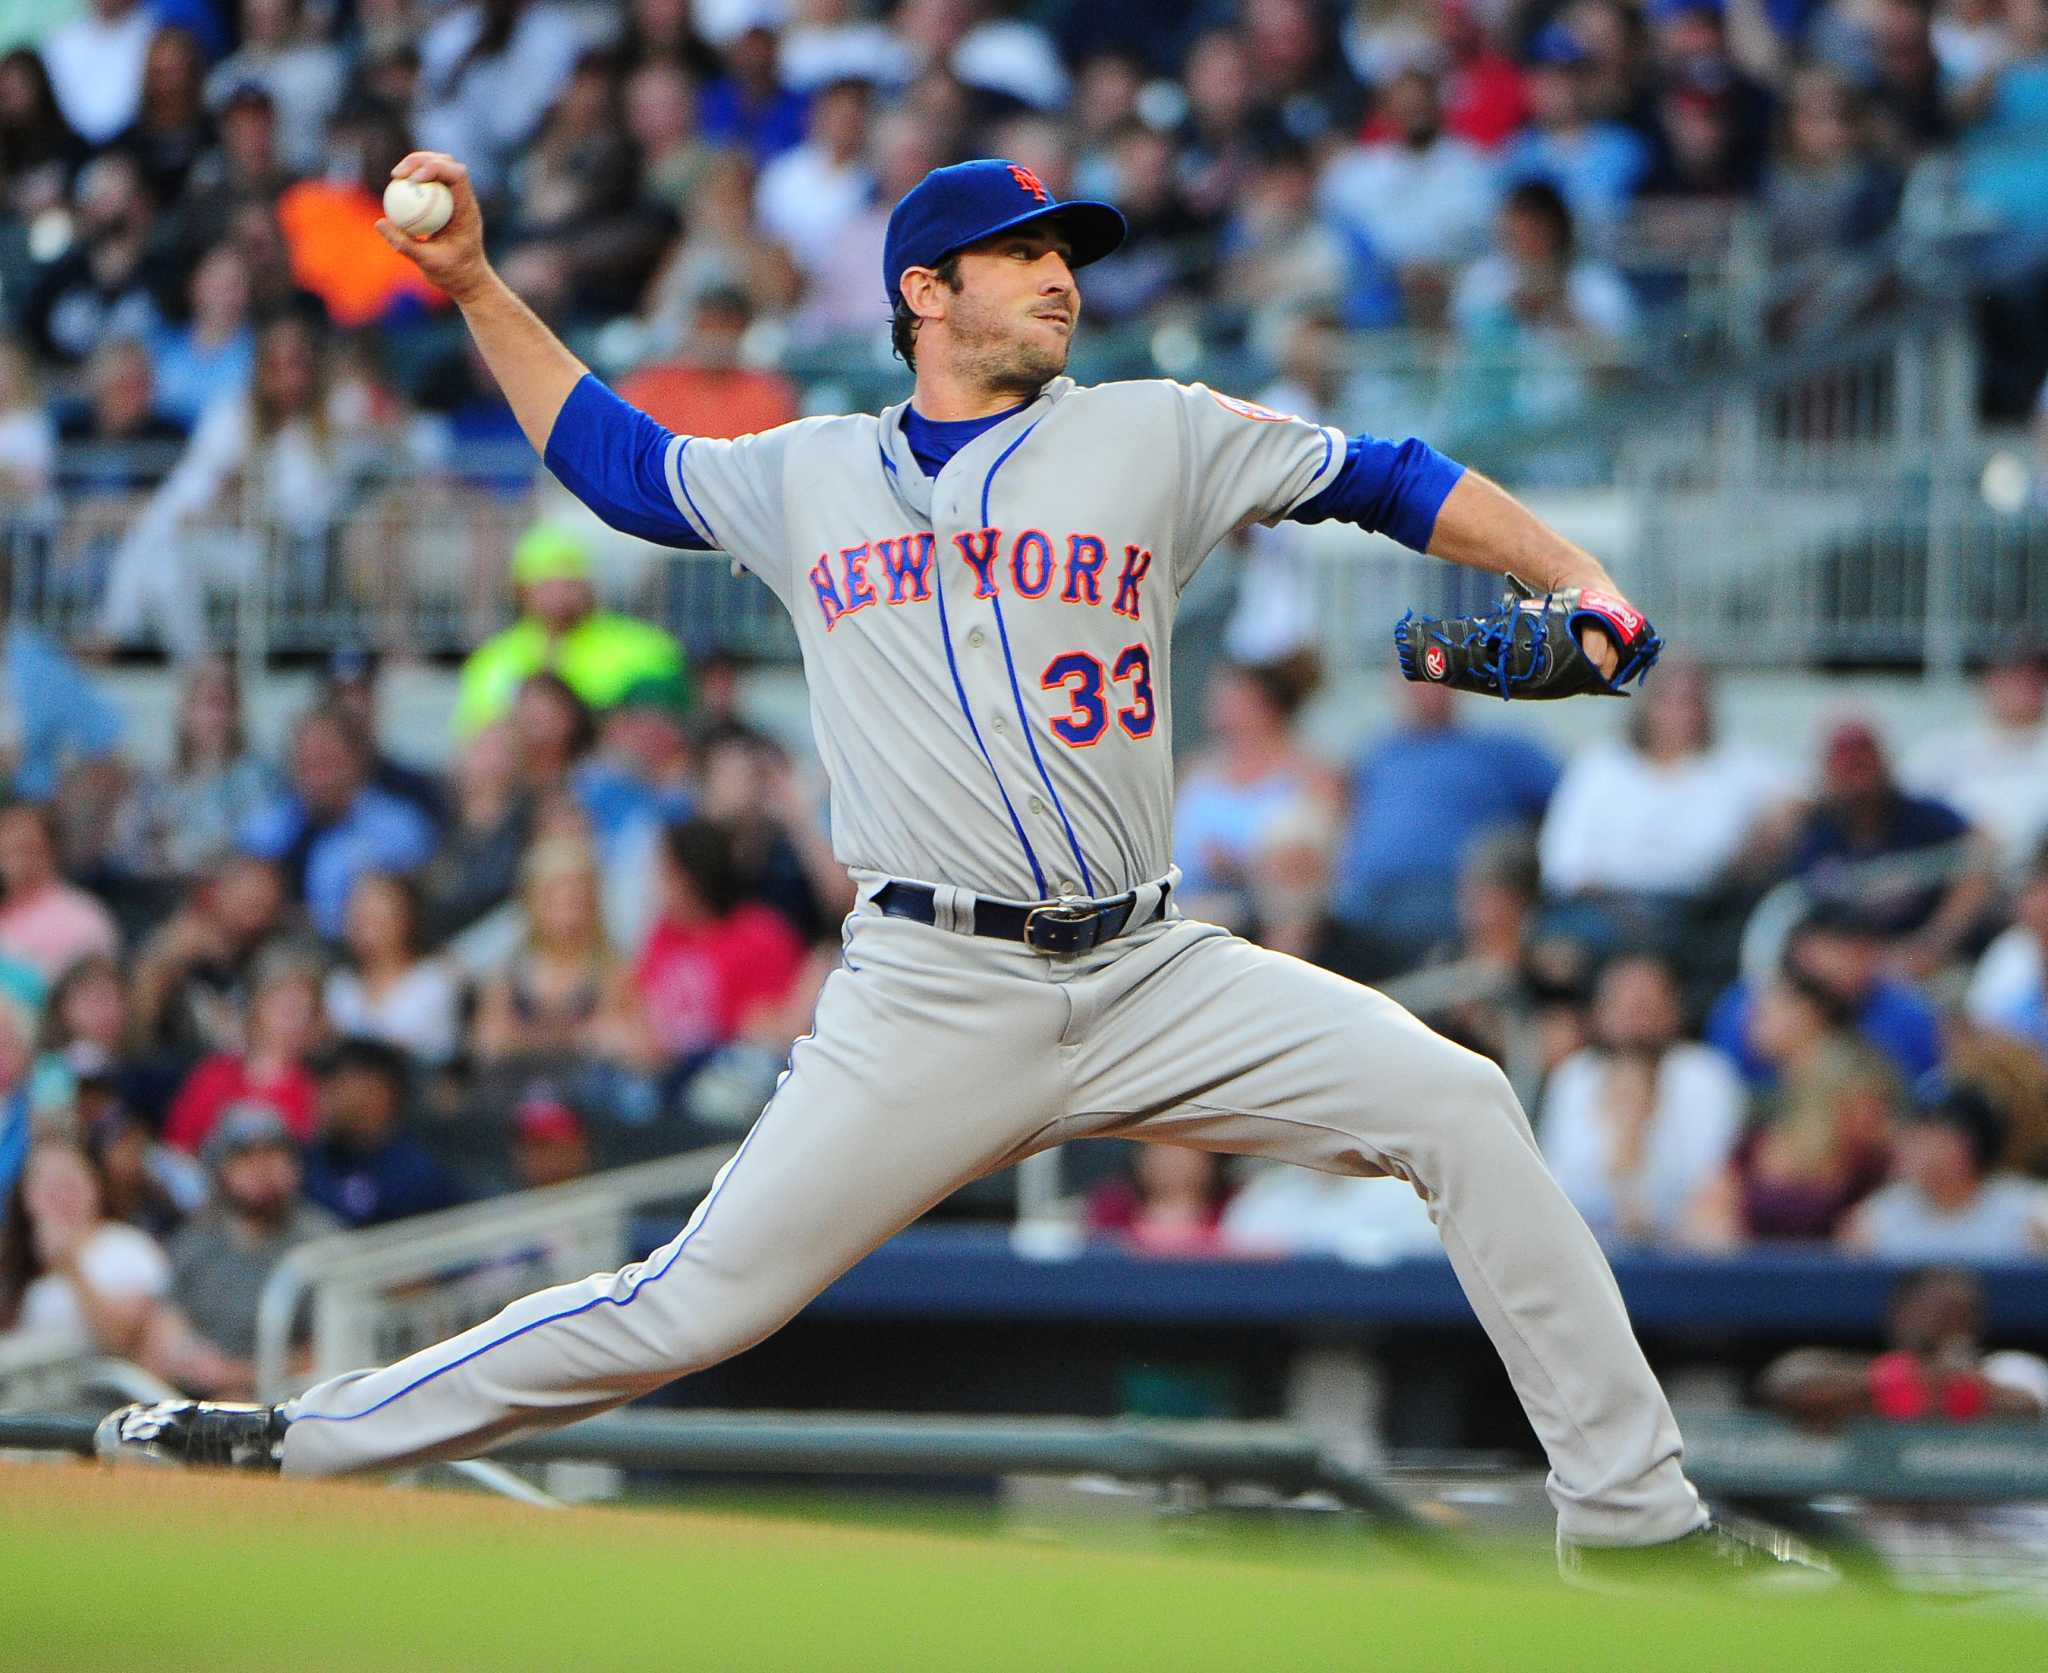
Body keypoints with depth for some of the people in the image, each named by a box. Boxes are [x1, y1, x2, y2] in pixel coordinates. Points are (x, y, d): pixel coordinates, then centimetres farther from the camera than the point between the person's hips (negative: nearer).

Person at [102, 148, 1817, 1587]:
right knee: (694, 1306, -8)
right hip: (933, 999, -1)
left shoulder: (1156, 436, 9)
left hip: (1156, 980, 1)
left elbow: (1386, 479, 8)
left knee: (1460, 1106, -14)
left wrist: (1577, 584, -6)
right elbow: (618, 457, 29)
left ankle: (1631, 1514, -8)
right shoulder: (808, 476, 13)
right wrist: (476, 285, 23)